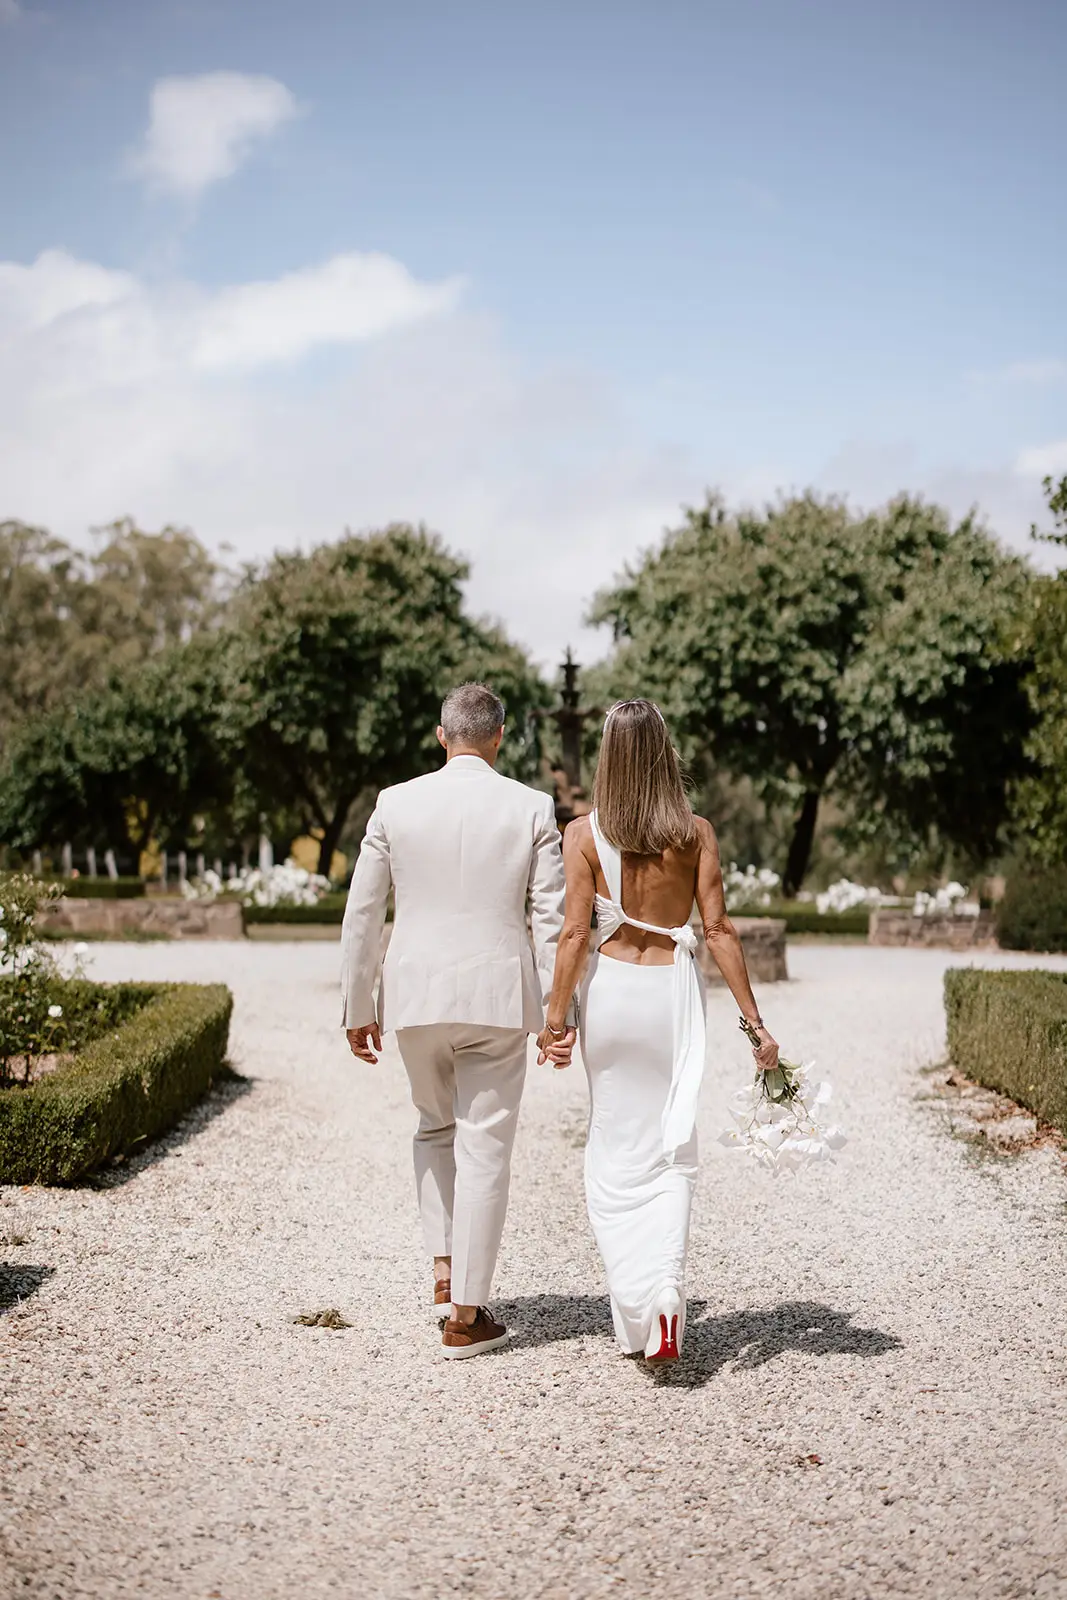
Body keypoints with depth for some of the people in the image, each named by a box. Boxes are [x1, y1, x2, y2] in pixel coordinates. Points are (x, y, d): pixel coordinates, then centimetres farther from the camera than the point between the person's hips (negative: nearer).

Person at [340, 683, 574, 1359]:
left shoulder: (395, 804, 0)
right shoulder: (532, 808, -2)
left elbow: (362, 916, 3)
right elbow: (552, 918, -3)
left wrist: (358, 1009, 11)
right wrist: (561, 1009, 2)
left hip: (416, 997, 2)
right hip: (499, 998, -1)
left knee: (436, 1128, 25)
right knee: (484, 1150, 5)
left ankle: (445, 1271, 16)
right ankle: (465, 1316, 8)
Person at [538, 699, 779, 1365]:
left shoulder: (584, 834, -4)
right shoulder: (696, 833, -1)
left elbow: (575, 932, -8)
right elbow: (718, 929, -4)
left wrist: (556, 1019, -2)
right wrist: (754, 1020, 0)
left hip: (611, 987, 0)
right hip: (676, 987, 0)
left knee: (617, 1152, 11)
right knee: (673, 1151, 9)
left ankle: (634, 1320, 11)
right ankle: (667, 1289, -12)